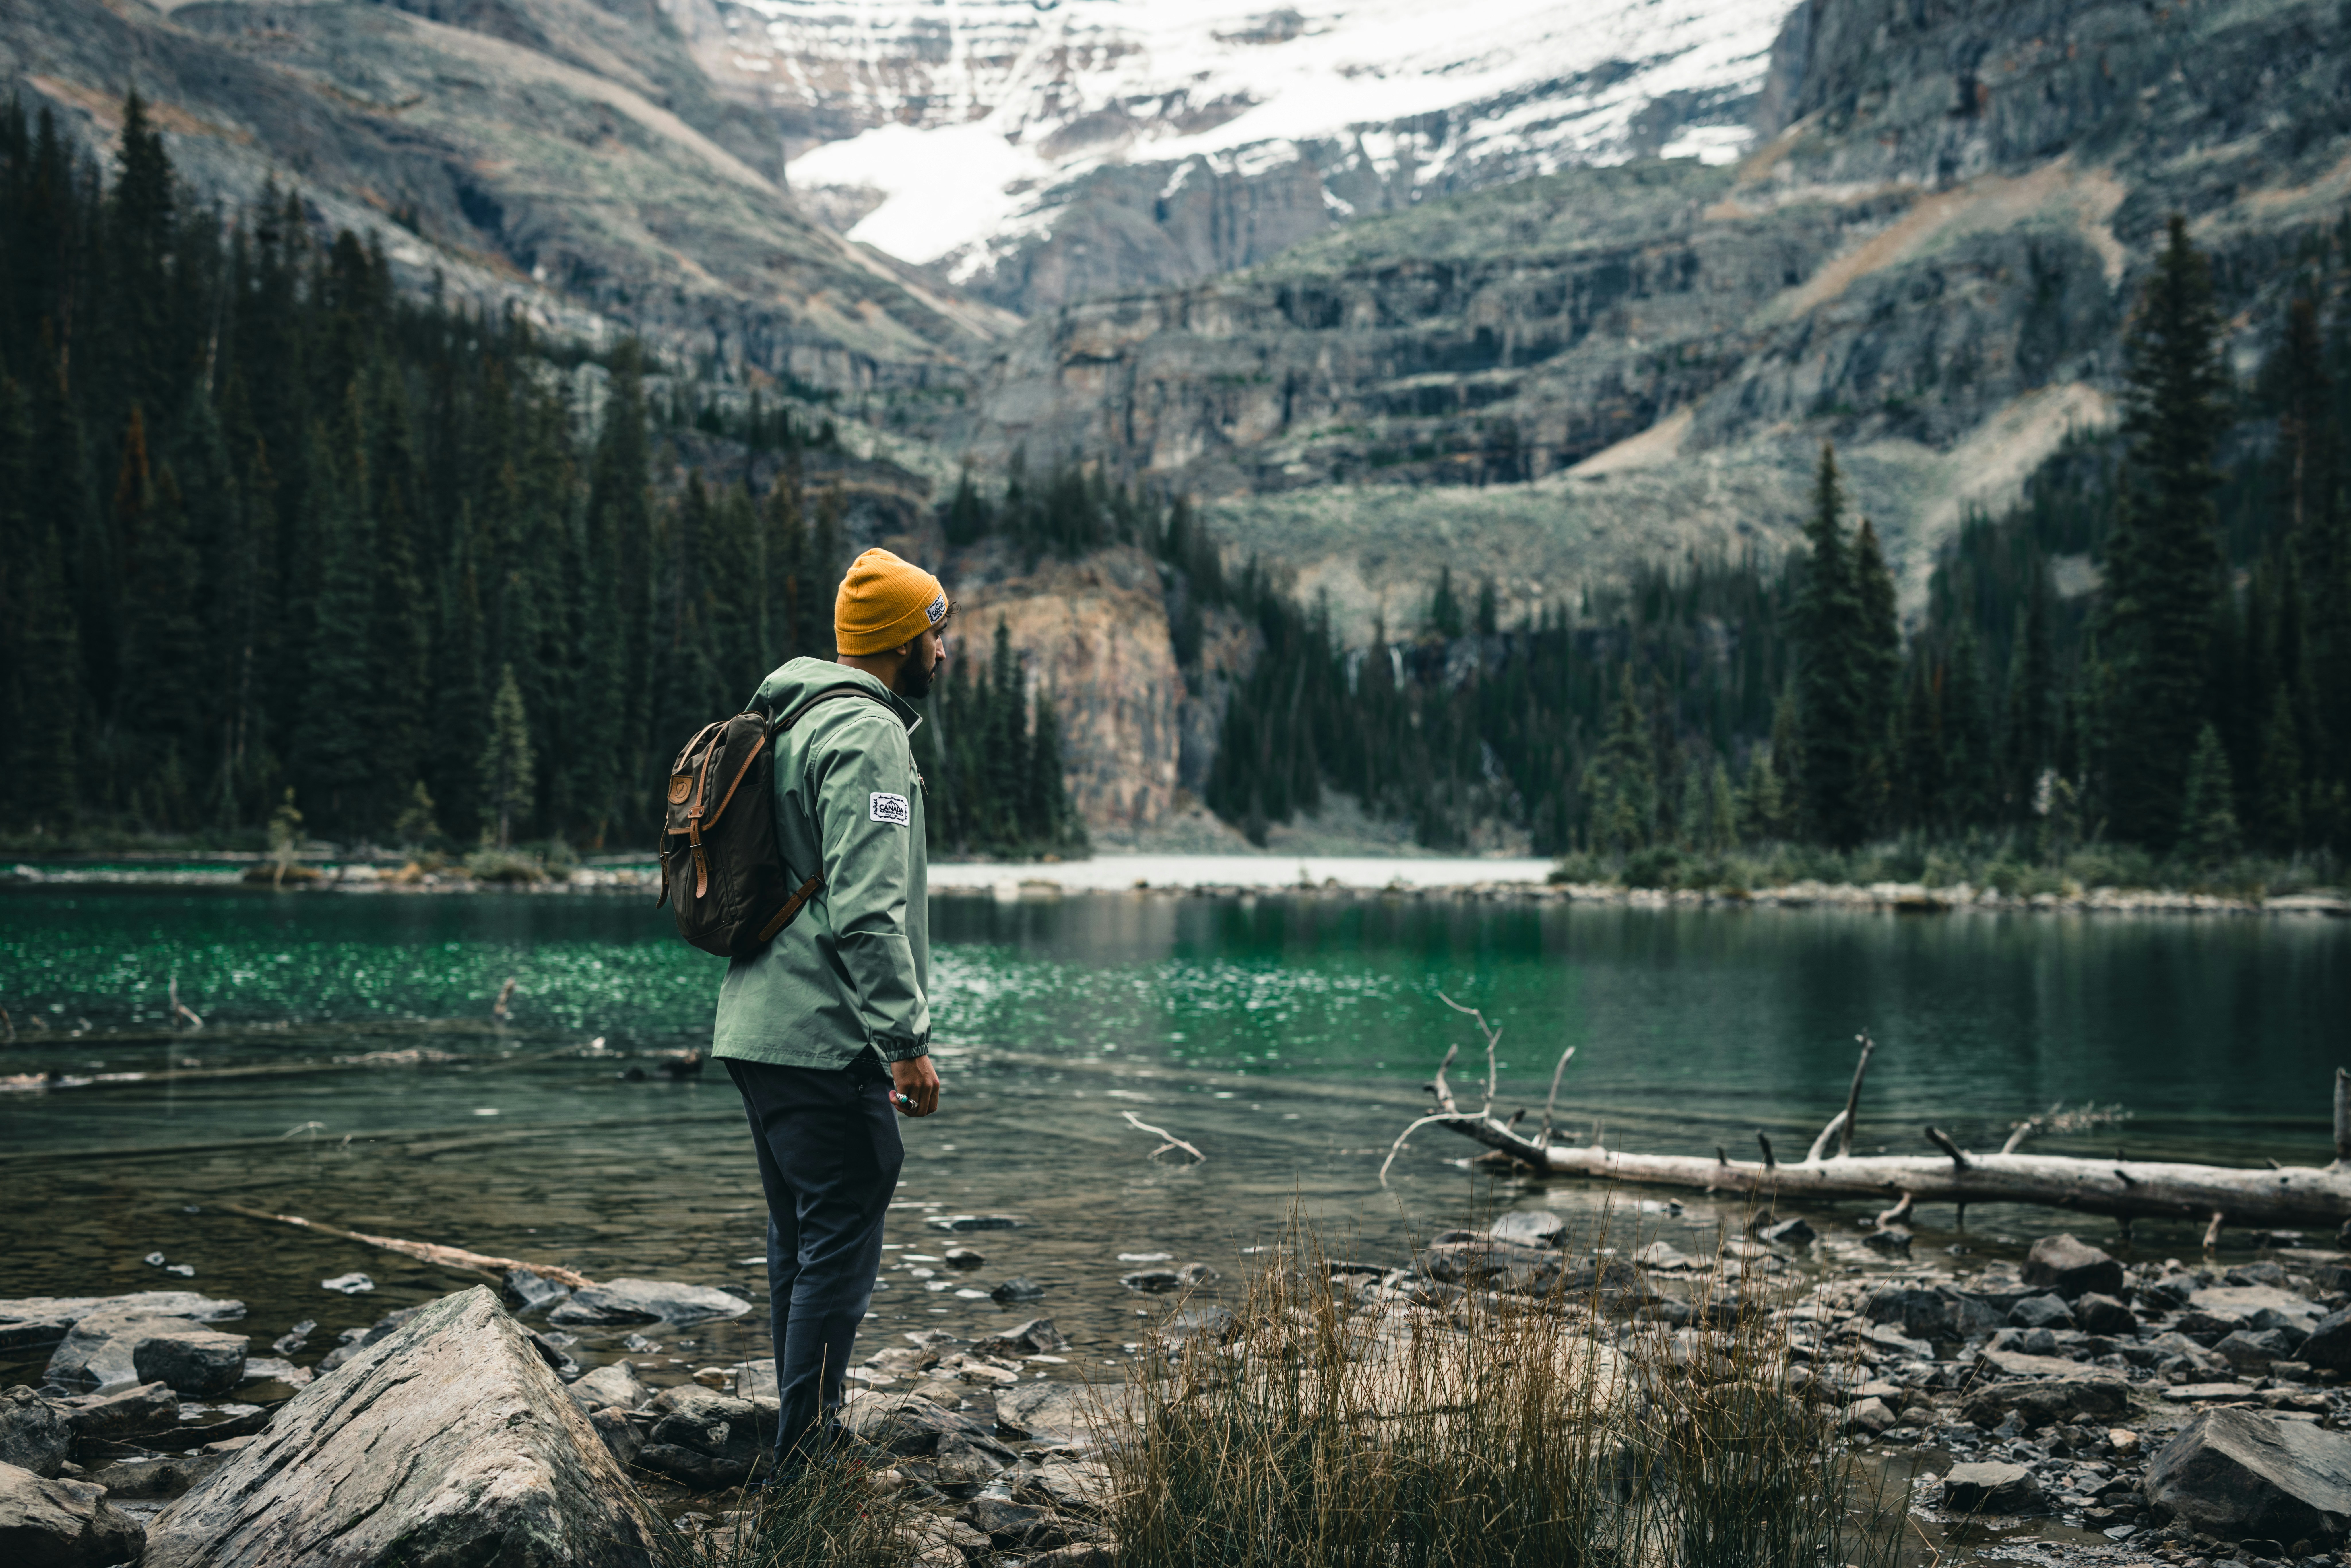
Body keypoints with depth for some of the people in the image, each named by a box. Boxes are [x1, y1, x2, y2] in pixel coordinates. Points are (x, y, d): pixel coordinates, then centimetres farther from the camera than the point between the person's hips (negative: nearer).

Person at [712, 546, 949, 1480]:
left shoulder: (796, 725, 19)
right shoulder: (868, 736, -14)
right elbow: (868, 911, -22)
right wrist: (908, 1041, -19)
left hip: (759, 1032, 10)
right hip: (824, 1042, -10)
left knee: (799, 1242, 17)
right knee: (840, 1247, -5)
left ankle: (806, 1435, 26)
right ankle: (806, 1461, -1)